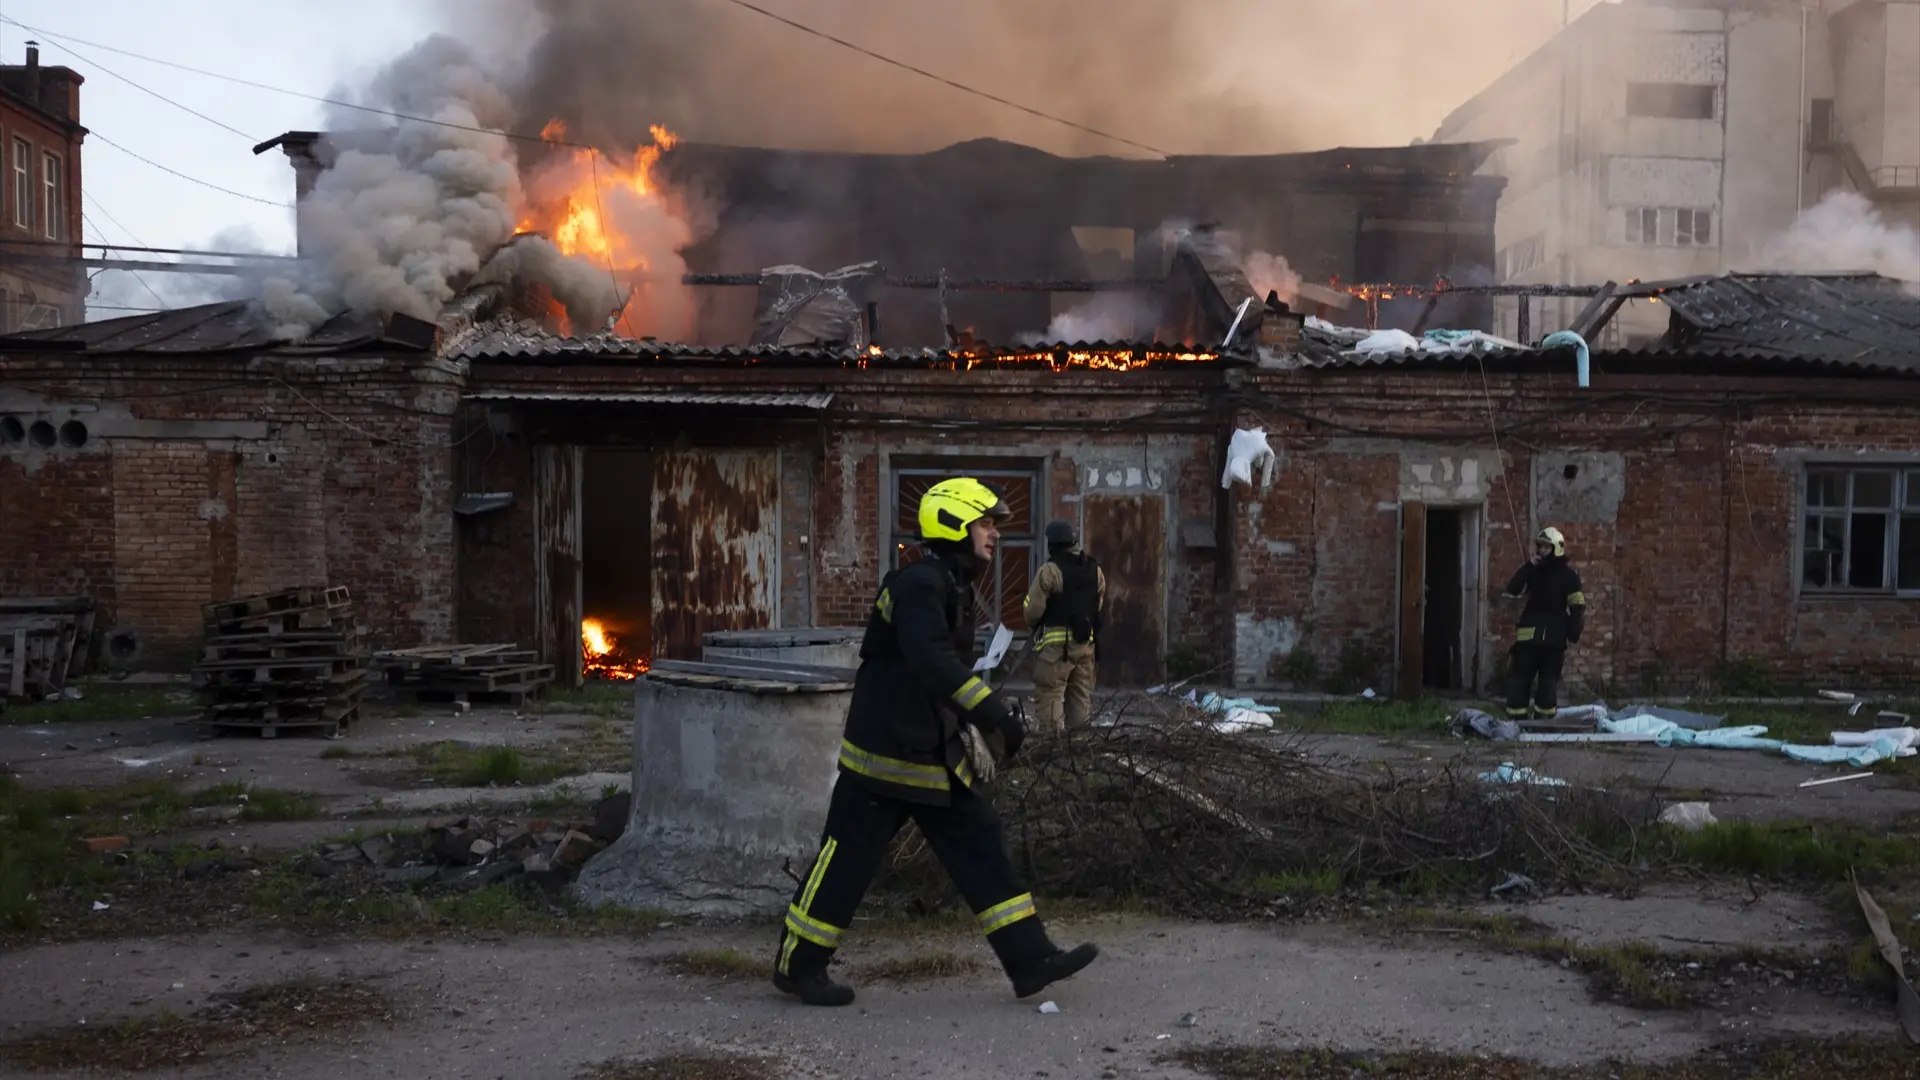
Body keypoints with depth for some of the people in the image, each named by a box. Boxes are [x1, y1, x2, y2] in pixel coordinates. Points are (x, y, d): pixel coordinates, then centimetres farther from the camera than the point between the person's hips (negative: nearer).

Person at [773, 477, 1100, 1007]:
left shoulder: (953, 586, 13)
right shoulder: (919, 582, -18)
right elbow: (932, 661, -32)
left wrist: (972, 730, 18)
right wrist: (993, 710, -34)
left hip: (936, 756, 10)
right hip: (885, 755, -9)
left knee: (980, 847, 5)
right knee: (846, 862, 2)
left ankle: (1030, 960, 8)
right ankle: (797, 965, 16)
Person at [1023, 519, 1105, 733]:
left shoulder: (1050, 570, -12)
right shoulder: (1095, 570, 9)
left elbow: (1033, 610, -11)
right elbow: (1099, 607, 14)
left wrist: (1033, 623, 9)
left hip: (1055, 643, -7)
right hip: (1086, 642, 7)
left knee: (1049, 695, -4)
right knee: (1080, 696, 15)